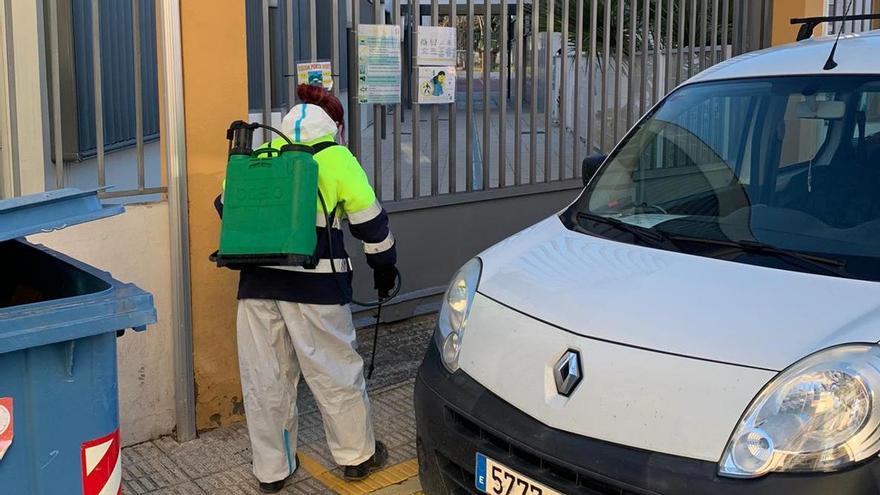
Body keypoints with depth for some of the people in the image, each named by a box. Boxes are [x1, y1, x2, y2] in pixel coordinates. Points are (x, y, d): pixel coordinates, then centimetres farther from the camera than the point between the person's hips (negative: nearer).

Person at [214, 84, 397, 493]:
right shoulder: (337, 159, 4)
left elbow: (227, 205, 21)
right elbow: (370, 221, 5)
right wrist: (384, 265, 19)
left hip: (258, 281, 4)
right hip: (315, 284, -3)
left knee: (265, 378, 11)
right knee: (335, 371, 10)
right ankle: (357, 455, 25)